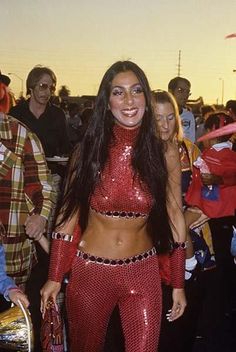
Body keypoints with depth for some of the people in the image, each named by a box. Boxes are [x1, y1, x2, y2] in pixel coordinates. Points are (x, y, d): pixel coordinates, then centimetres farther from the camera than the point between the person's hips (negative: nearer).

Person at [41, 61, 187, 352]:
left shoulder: (165, 155, -6)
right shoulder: (87, 151, -8)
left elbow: (174, 216, 0)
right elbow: (68, 215, -2)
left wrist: (178, 285, 3)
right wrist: (54, 278, -1)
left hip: (143, 274, 0)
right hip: (89, 272, 1)